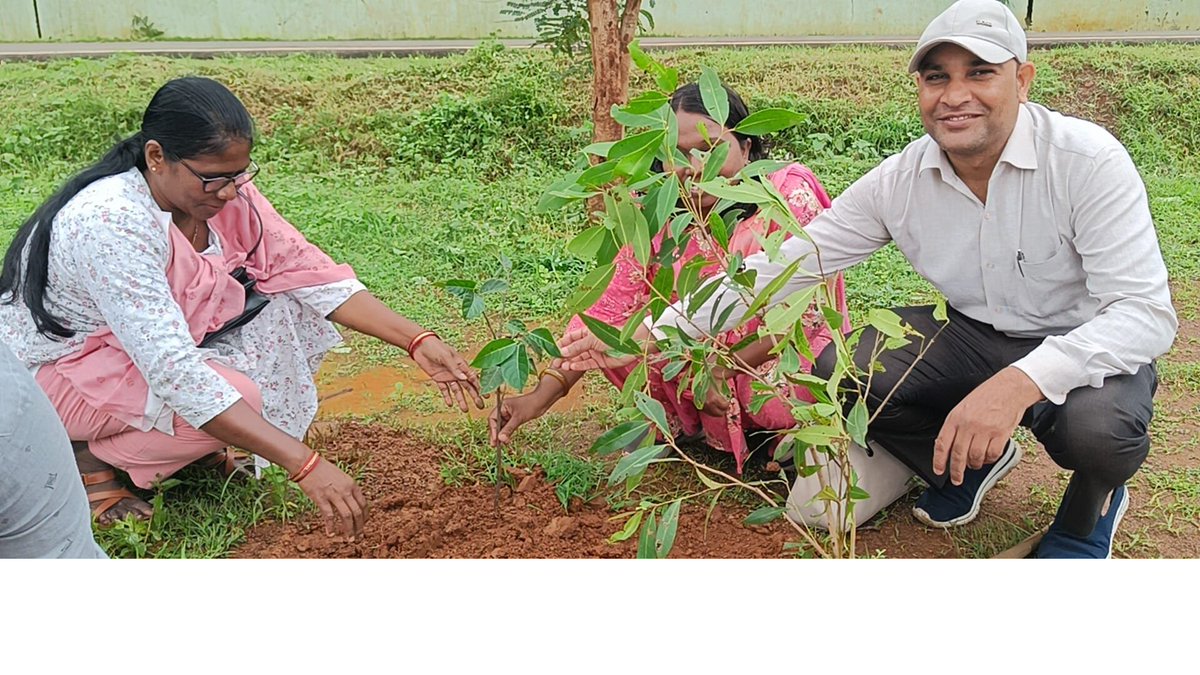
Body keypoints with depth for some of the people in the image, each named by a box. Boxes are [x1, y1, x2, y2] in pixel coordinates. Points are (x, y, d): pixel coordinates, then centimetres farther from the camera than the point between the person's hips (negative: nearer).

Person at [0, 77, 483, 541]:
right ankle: (89, 456, -4)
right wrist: (305, 465, -45)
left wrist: (418, 341, -24)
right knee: (239, 397, -31)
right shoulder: (110, 223, -35)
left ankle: (190, 442, 4)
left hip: (157, 342, 8)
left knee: (283, 303, -11)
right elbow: (172, 370, -41)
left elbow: (311, 273, -12)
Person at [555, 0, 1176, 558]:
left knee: (1097, 425, -37)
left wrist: (1020, 382, -45)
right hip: (971, 334, 4)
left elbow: (1146, 312, -28)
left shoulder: (1086, 160, -23)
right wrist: (652, 330, -21)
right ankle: (969, 464, 11)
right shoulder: (899, 182, -11)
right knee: (837, 371, -18)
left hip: (1086, 346, -4)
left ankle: (1089, 508, 4)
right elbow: (783, 265, -11)